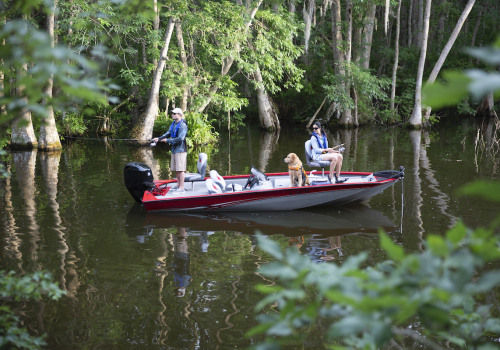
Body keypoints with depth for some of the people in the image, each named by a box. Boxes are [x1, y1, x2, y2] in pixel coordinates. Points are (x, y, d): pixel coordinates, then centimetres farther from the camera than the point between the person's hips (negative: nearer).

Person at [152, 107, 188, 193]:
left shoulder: (182, 125, -15)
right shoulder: (173, 124, 14)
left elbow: (180, 139, -21)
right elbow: (168, 133, 13)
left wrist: (168, 140, -15)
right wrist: (159, 138, -1)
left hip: (180, 150, -9)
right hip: (174, 149, 9)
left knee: (180, 169, -8)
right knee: (176, 169, 14)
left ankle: (182, 188, -7)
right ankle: (178, 185, 24)